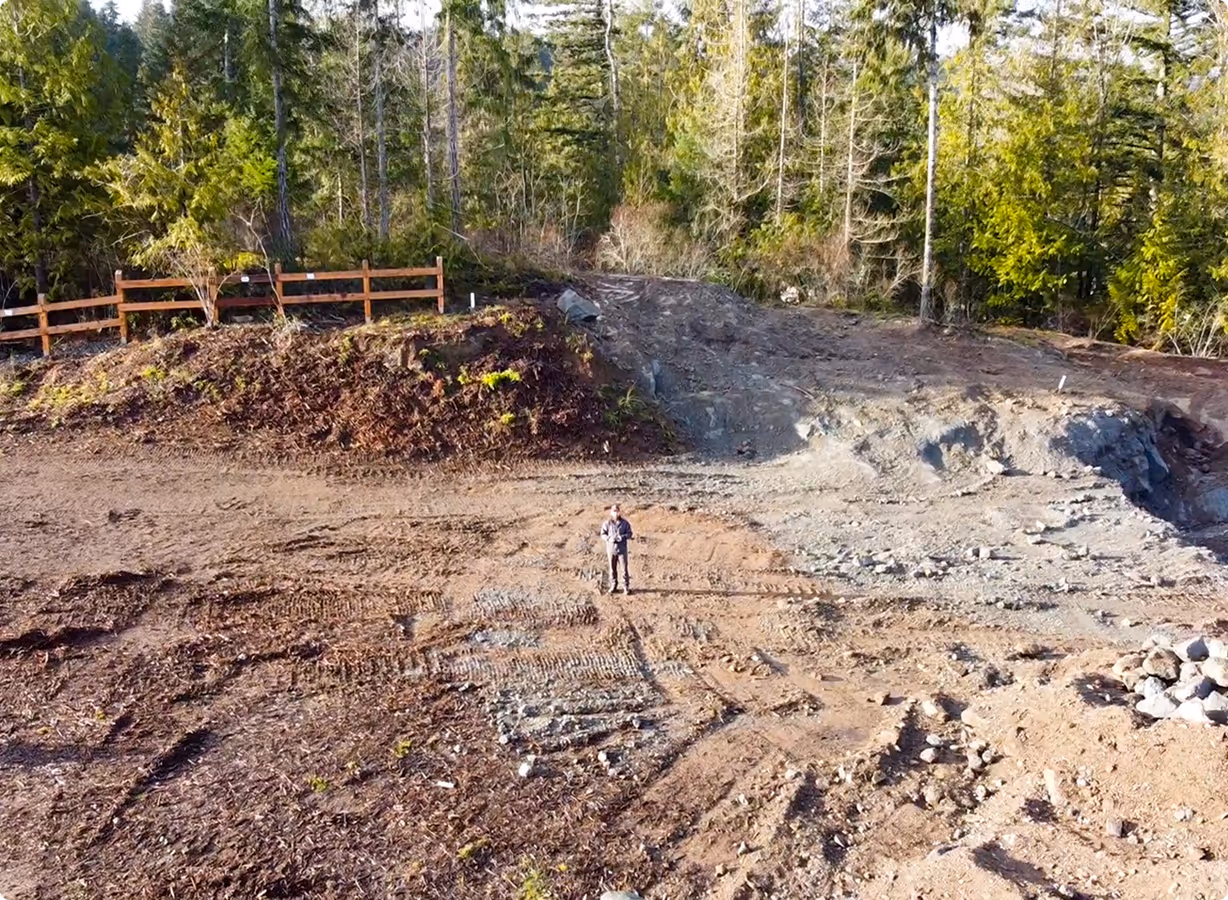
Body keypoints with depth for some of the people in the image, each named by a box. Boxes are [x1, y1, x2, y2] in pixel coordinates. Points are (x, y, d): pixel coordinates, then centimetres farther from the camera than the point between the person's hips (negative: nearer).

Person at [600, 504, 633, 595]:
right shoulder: (607, 523, -2)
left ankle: (626, 587, 8)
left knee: (624, 568, -1)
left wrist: (623, 537, -20)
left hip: (622, 549, -1)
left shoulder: (625, 523, -2)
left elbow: (629, 534, 0)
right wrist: (609, 538, -19)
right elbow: (603, 534, 0)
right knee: (612, 568, 9)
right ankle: (613, 586, 23)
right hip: (611, 549, 1)